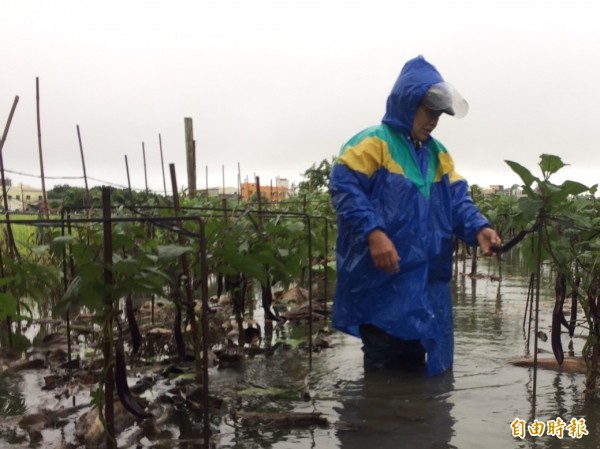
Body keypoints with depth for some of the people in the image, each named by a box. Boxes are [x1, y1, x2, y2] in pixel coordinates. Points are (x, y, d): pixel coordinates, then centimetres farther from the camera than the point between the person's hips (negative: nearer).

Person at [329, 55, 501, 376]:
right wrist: (373, 232, -28)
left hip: (425, 284, 8)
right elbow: (343, 186, -17)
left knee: (415, 363, 17)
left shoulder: (438, 154, 17)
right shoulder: (373, 143, -7)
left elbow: (458, 201, 12)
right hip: (381, 283, -7)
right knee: (384, 369, -1)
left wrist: (478, 228, -8)